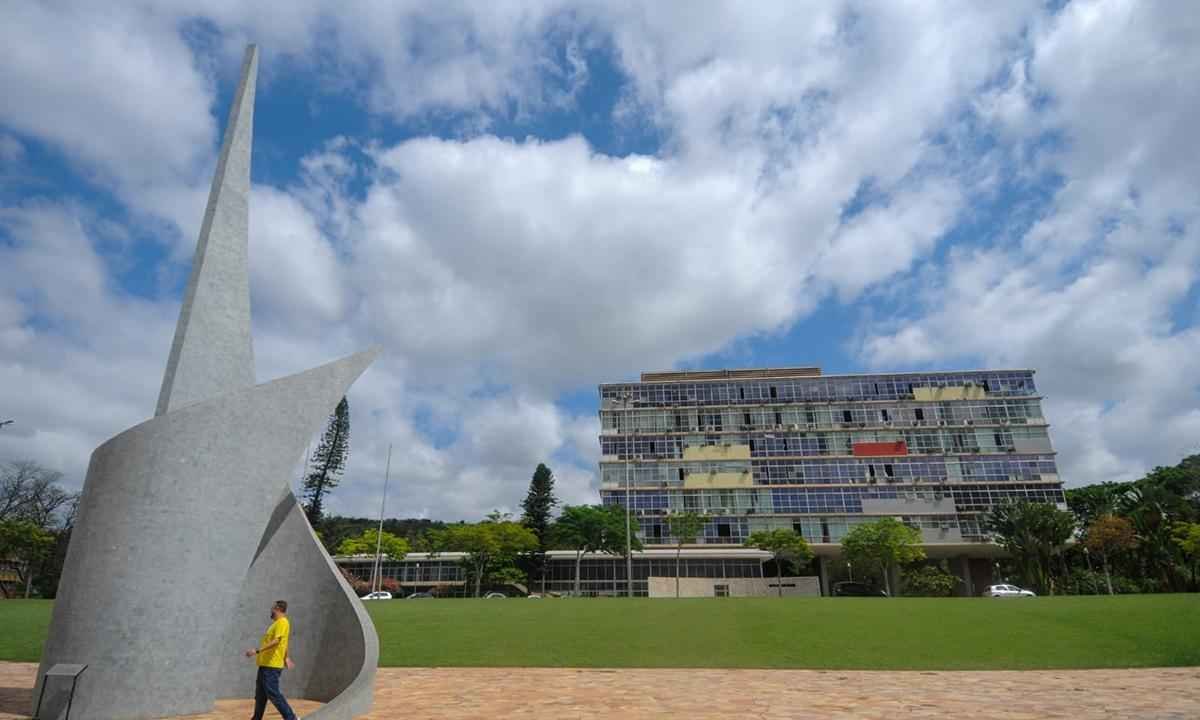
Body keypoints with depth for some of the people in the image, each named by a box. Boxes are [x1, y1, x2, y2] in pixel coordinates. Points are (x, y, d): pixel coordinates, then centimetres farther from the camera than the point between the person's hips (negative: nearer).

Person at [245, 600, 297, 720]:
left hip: (272, 665, -10)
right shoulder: (277, 623, 18)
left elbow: (276, 641, -25)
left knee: (272, 693, -10)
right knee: (260, 693, 13)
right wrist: (286, 657, 32)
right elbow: (283, 641, 27)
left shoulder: (282, 622, -14)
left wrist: (257, 650, -29)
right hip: (265, 664, 10)